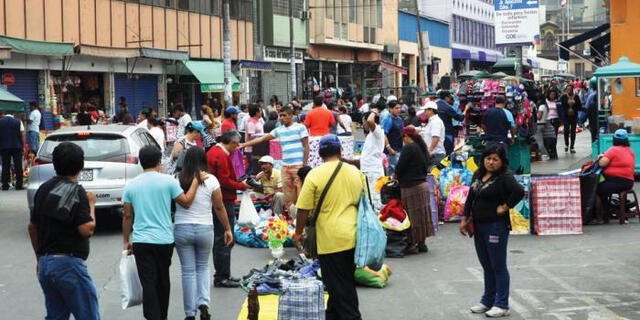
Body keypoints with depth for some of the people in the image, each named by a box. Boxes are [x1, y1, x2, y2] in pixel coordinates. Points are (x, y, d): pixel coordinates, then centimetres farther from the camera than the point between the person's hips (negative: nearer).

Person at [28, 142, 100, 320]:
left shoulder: (44, 189, 10)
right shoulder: (76, 192, -13)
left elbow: (32, 227, 16)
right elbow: (87, 230, -19)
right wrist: (91, 204, -4)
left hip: (45, 263, 8)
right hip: (69, 263, -8)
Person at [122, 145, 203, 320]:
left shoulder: (131, 185, 1)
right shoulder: (168, 181, -6)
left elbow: (127, 216, 3)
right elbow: (186, 202, 1)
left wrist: (126, 240, 12)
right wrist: (196, 181, 10)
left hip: (141, 241, 0)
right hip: (164, 240, 0)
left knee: (148, 283, -1)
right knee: (163, 280, 16)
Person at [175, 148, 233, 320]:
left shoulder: (178, 180, -5)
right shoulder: (211, 180, -5)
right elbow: (219, 207, -1)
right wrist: (228, 229, 8)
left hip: (182, 228, 0)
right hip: (205, 229, 0)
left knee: (188, 271, 8)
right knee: (203, 267, 21)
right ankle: (203, 302, 3)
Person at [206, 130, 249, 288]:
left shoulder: (212, 152, 14)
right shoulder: (222, 156, -18)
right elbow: (225, 181, -22)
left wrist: (238, 182, 14)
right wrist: (242, 186, -8)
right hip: (224, 202, -11)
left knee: (219, 239, 16)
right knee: (225, 240, -5)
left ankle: (221, 275, 24)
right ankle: (222, 277, -2)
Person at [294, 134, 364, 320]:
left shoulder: (315, 175, -11)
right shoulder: (355, 172, 4)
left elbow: (303, 210, -10)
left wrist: (298, 233, 3)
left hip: (331, 239, -6)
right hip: (353, 237, 6)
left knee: (339, 286, 3)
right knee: (346, 282, 19)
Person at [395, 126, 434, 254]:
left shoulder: (408, 148, -16)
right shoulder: (422, 147, 10)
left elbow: (400, 168, -15)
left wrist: (396, 176, 5)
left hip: (411, 186, -8)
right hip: (423, 183, 8)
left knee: (412, 215, -2)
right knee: (422, 213, 13)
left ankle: (412, 244, 2)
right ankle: (422, 243, 20)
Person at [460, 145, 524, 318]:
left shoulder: (504, 177, -14)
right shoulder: (478, 175, 9)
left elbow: (519, 191, -30)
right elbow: (470, 198, 16)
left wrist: (505, 207, -20)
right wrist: (465, 219, 13)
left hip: (496, 226, -8)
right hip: (478, 226, 8)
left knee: (498, 266, 0)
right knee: (486, 266, 17)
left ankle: (502, 305, 8)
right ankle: (487, 301, 28)